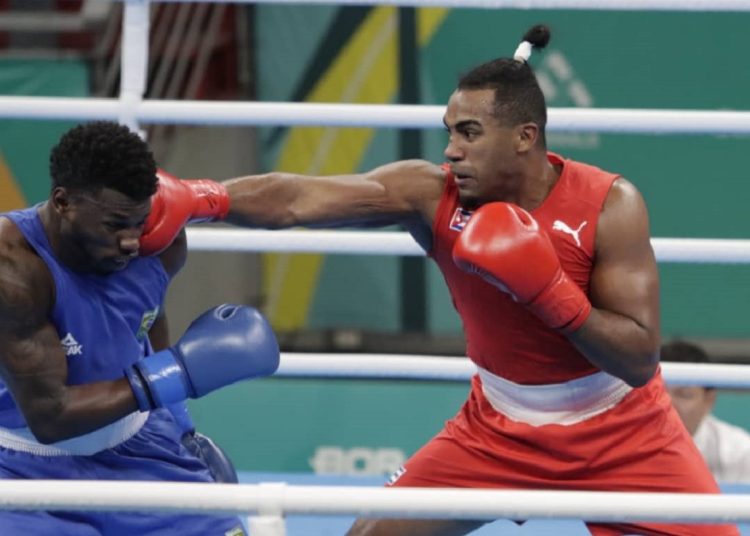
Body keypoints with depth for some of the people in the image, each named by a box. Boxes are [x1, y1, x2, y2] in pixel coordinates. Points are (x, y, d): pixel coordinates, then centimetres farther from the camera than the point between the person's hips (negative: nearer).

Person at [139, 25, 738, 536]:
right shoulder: (432, 194, -18)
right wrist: (195, 198, -46)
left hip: (620, 434, -2)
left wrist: (546, 288, -35)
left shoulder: (610, 205, -22)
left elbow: (640, 362, -24)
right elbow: (297, 199, -30)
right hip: (498, 430, 2)